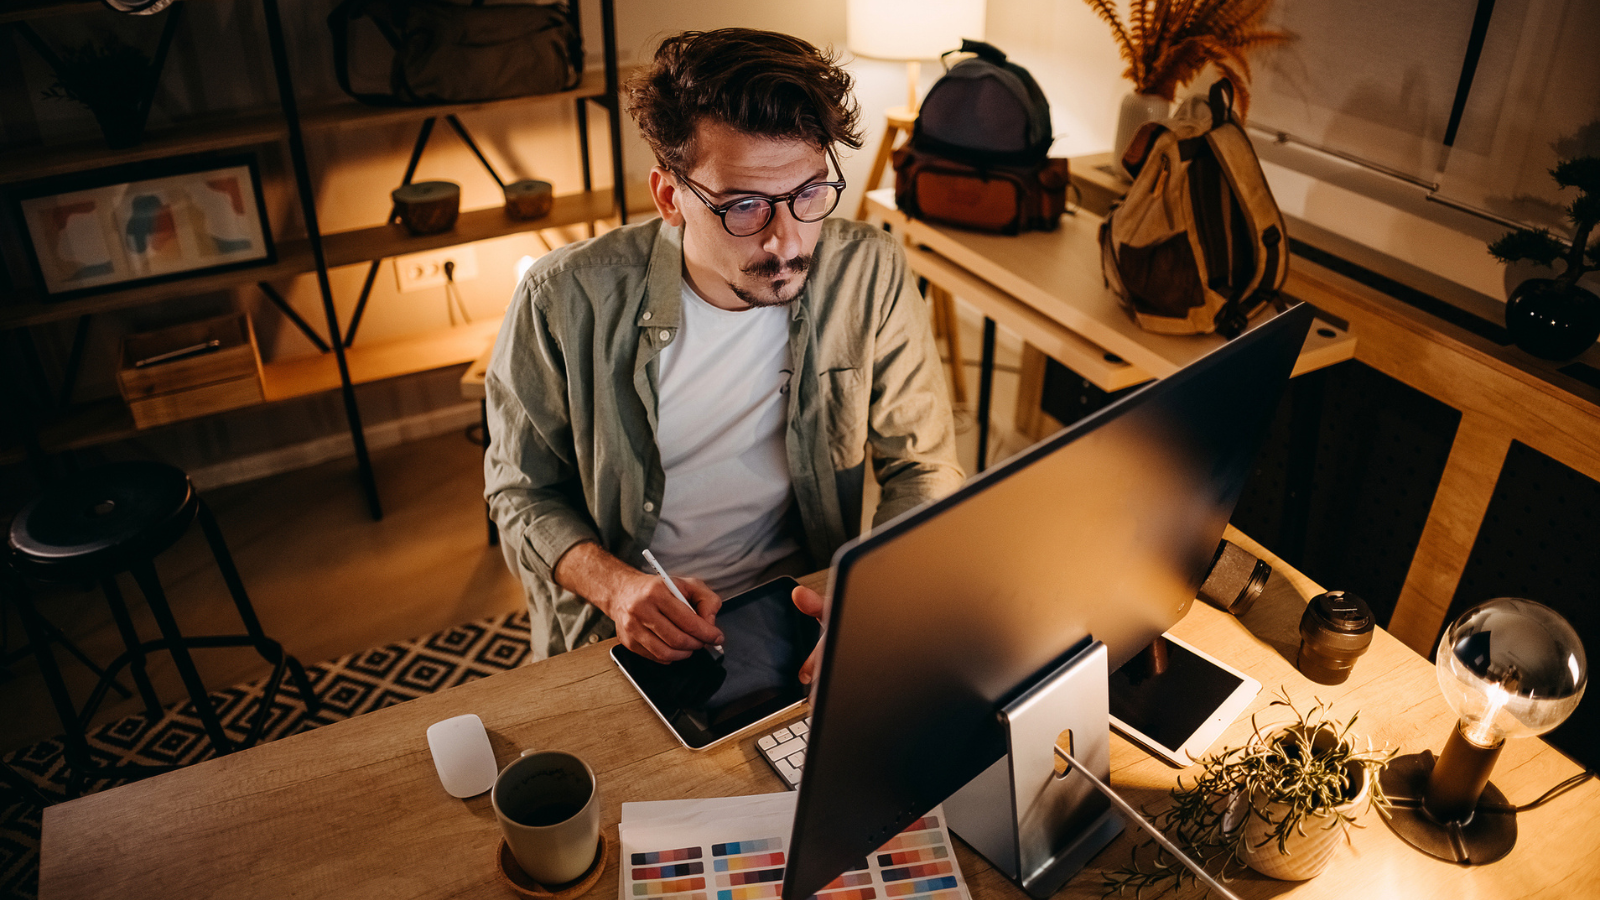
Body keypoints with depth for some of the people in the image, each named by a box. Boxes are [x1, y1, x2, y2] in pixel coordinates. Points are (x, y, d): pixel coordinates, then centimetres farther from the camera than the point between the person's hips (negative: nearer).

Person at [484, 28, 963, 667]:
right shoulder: (565, 301, -14)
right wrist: (613, 585, -20)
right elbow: (522, 489, -1)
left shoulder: (871, 277, -11)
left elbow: (924, 467, -2)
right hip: (620, 639, 1)